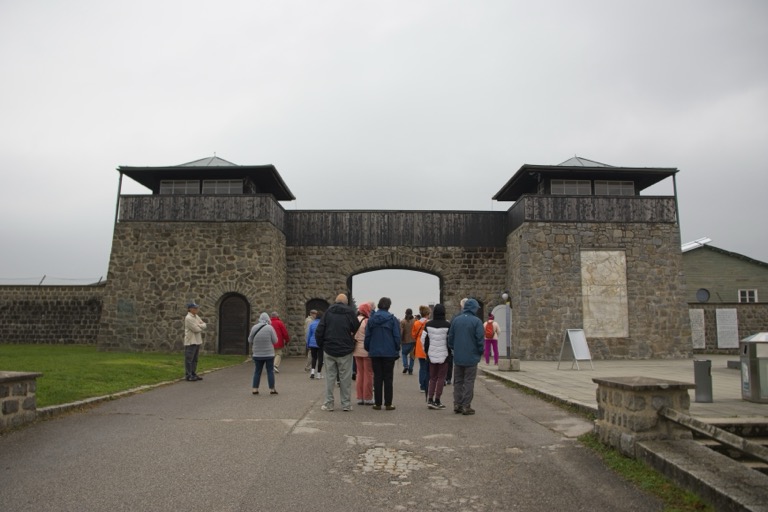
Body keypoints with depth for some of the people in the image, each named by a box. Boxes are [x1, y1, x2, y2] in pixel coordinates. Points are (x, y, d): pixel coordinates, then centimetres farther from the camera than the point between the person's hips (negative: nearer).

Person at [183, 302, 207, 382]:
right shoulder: (188, 318, -13)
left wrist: (199, 326, -11)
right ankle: (188, 375, 2)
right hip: (190, 341, -9)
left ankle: (193, 374, 20)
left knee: (195, 359, 13)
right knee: (189, 359, -3)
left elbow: (205, 325, 8)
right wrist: (202, 327, 0)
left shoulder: (196, 317, 14)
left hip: (197, 341, 9)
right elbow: (196, 329, -18)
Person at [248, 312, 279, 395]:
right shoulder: (270, 328, -10)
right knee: (270, 371, 5)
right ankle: (272, 389, 6)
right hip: (269, 354, -3)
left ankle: (255, 389, 10)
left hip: (257, 354, 3)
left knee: (257, 371, 12)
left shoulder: (254, 328, -2)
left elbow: (250, 340, 6)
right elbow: (275, 341, -7)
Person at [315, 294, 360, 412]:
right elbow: (356, 328, 0)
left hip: (329, 350, 2)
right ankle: (346, 404, 8)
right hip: (345, 350, -2)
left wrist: (321, 345, 8)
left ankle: (329, 404, 10)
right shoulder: (350, 312, -3)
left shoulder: (328, 312, 2)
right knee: (345, 378, 5)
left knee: (330, 377, 9)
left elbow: (319, 331, -2)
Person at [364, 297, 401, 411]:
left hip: (375, 353, 2)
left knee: (377, 377, 8)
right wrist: (397, 350, 4)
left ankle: (377, 403, 10)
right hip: (389, 353, -2)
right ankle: (388, 404, 6)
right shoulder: (393, 319, -5)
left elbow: (367, 336, 3)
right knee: (388, 378, 5)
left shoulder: (372, 319, 2)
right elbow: (397, 336, -5)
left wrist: (368, 350, 11)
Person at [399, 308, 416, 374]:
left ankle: (405, 366, 0)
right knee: (412, 355, 11)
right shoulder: (415, 321, -2)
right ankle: (410, 370, 10)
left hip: (405, 341, -1)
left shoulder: (402, 321, -5)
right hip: (413, 341, 1)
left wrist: (400, 342, -2)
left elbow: (401, 332, -7)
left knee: (404, 353, 19)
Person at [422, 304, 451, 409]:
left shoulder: (428, 325, 1)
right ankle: (437, 401, 5)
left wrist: (427, 352, 15)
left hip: (432, 355, 3)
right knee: (441, 378, 5)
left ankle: (430, 399, 5)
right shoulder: (447, 325, -10)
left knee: (432, 378, 13)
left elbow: (424, 339, 5)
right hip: (444, 355, -3)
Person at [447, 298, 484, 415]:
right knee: (469, 382, 3)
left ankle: (457, 405, 15)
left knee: (458, 382, 13)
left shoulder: (456, 320, 4)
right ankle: (466, 406, 3)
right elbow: (480, 339, -11)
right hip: (471, 357, -4)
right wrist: (480, 352, 5)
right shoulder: (476, 321, -11)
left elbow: (450, 337, 8)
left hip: (457, 357, 4)